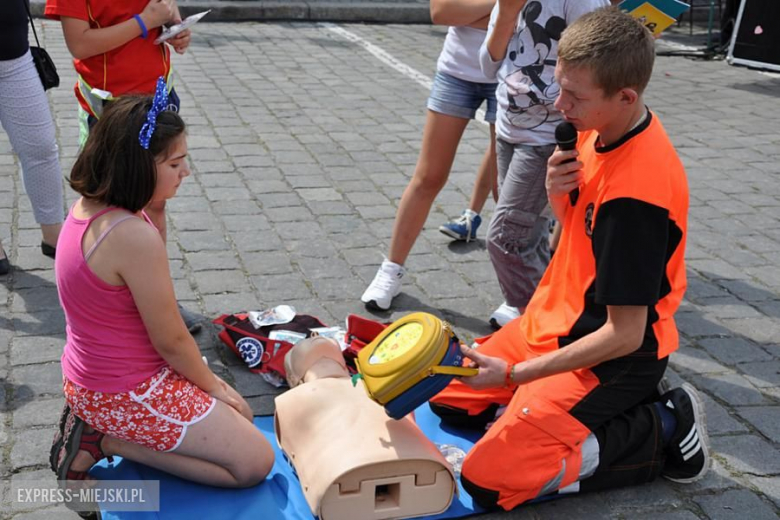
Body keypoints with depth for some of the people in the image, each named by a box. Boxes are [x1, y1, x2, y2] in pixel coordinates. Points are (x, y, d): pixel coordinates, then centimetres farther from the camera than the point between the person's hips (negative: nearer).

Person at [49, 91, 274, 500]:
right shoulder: (135, 237, -32)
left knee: (238, 416, 21)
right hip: (128, 393, -9)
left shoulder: (87, 207, -3)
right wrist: (212, 384, -2)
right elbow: (172, 341, -20)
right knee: (255, 462, -3)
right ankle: (104, 441, -2)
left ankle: (95, 423, 12)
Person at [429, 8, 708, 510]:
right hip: (557, 322, 9)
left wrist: (513, 375, -25)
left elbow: (625, 334, -27)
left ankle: (661, 430, -1)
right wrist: (559, 191, -12)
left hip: (611, 357, -9)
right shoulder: (602, 129, -4)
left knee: (487, 479, -13)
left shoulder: (636, 189, -30)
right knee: (450, 395, 15)